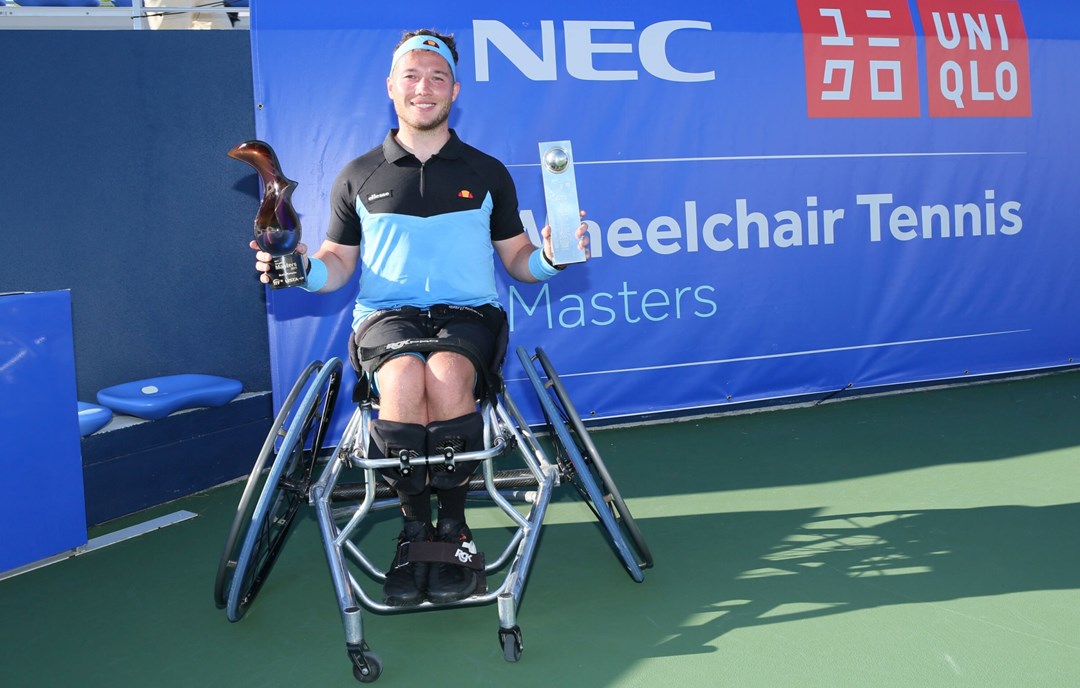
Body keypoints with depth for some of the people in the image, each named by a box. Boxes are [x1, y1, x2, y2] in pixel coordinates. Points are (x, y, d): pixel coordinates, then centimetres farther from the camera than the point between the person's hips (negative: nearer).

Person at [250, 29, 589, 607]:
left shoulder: (487, 173, 14)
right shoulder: (358, 176, 14)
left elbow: (516, 259, 15)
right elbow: (339, 263, 16)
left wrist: (548, 258, -7)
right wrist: (304, 267, -6)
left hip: (468, 312, 0)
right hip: (385, 313, 1)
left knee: (447, 376, -35)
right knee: (404, 379, -35)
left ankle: (452, 527, -14)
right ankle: (414, 527, -13)